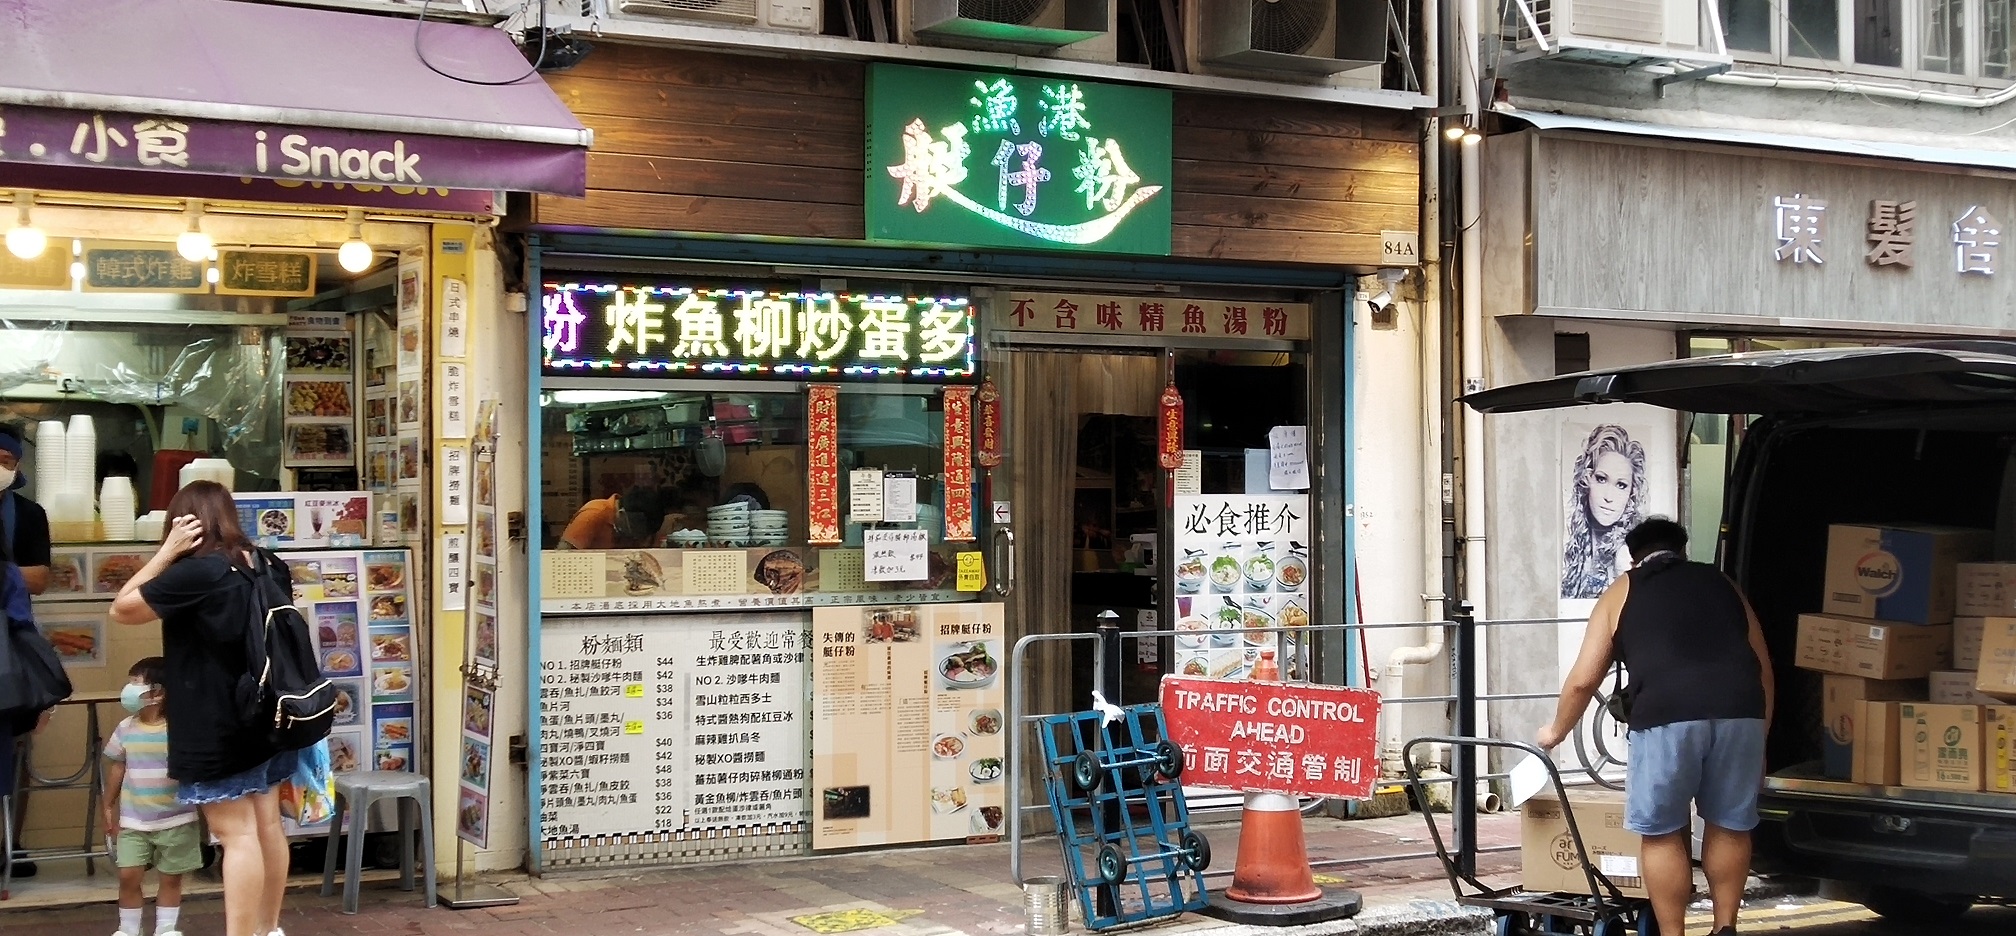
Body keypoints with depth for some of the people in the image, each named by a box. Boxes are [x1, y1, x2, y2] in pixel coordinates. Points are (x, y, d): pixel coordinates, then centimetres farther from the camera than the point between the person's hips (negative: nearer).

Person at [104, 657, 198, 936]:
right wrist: (109, 807, 15)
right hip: (133, 821, 3)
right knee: (129, 876, -1)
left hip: (175, 820, -3)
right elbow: (117, 769, 12)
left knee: (171, 878, 8)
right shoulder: (125, 730, 1)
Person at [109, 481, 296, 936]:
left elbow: (121, 609, -10)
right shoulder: (264, 567, 6)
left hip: (218, 728, -8)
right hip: (263, 717, 8)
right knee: (267, 825, 14)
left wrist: (167, 552, -11)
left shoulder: (197, 572, -19)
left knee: (237, 835, -8)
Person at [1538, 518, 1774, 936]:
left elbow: (1584, 679, 18)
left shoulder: (1622, 592, 22)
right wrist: (1759, 743, 37)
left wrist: (1556, 730, 34)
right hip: (1740, 710, 3)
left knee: (1661, 832, 10)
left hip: (1669, 716, -3)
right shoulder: (1722, 584, 29)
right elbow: (1765, 671, 29)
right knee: (1730, 825, 18)